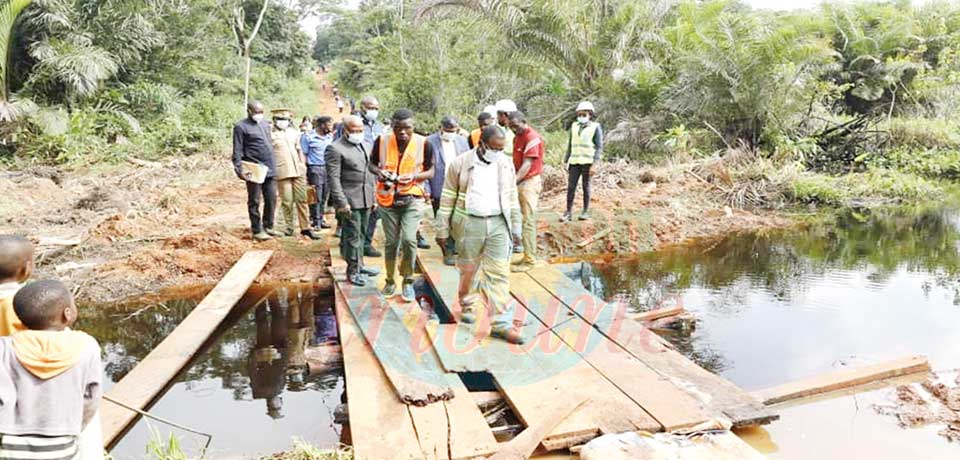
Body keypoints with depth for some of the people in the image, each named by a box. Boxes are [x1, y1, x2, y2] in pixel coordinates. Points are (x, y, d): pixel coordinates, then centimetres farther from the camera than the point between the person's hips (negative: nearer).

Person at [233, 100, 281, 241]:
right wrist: (239, 169, -15)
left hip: (270, 170, 6)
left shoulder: (265, 124, 17)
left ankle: (268, 227, 23)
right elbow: (237, 151, -8)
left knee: (272, 200, 10)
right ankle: (257, 231, 9)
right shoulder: (241, 126, -4)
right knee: (254, 202, 2)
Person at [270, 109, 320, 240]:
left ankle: (306, 227, 6)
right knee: (287, 201, -1)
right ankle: (290, 227, 11)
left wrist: (303, 166, 15)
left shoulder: (294, 133, 16)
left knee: (302, 199, 3)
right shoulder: (271, 134, 2)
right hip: (282, 173, -4)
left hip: (298, 171, 4)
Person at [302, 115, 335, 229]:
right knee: (316, 197, -3)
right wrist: (304, 173, -9)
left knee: (324, 197, 9)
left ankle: (321, 219, 18)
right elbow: (303, 154, -5)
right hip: (315, 168, -6)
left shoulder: (330, 136, 12)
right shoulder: (308, 136, -6)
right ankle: (315, 221, 6)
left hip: (328, 168, 6)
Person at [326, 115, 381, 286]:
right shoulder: (335, 148, -10)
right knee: (352, 236, -2)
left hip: (366, 199, 7)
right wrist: (341, 202, -18)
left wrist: (374, 196, 15)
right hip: (349, 201, -7)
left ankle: (359, 265, 29)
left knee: (360, 234, 17)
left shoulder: (367, 145, 13)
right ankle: (353, 271, 8)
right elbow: (333, 178, -14)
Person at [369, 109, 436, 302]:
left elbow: (430, 171, 1)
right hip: (387, 198, 2)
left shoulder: (423, 143, -7)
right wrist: (379, 172, -13)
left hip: (412, 198, -2)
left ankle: (408, 281, 6)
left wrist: (414, 176, -18)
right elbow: (372, 164, 9)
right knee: (390, 242, 9)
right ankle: (390, 280, 29)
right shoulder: (382, 141, -4)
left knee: (408, 239, -15)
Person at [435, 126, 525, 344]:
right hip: (469, 224, -2)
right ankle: (468, 306, 35)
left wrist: (516, 227, 13)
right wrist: (442, 229, -1)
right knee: (469, 270, 11)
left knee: (499, 273, -3)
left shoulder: (506, 164, 6)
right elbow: (447, 199, -1)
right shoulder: (460, 164, -4)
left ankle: (501, 324, -1)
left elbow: (512, 198, 13)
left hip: (498, 224, 2)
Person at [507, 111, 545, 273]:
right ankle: (527, 255, 17)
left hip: (530, 182, -8)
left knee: (528, 221, -6)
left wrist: (513, 183, -26)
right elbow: (516, 162, 12)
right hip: (520, 181, 8)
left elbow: (527, 165, -20)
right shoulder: (517, 137, 14)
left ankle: (530, 260, -1)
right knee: (525, 220, 10)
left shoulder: (532, 138, -13)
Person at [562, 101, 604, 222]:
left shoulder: (595, 127, 1)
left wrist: (595, 162, -13)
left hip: (588, 161, -3)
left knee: (586, 186, 2)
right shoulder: (574, 126, 13)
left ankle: (586, 211, 11)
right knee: (571, 186, -3)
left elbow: (599, 147, -3)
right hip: (574, 161, 4)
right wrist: (566, 161, 14)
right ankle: (568, 212, -1)